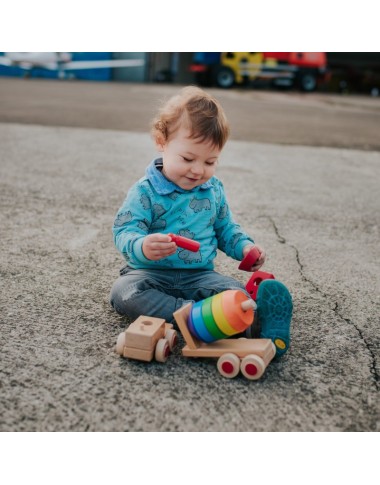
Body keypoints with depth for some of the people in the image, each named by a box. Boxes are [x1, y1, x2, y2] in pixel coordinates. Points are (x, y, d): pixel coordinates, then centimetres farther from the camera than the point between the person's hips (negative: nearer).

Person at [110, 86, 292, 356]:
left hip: (200, 275, 3)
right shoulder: (145, 191, -9)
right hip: (152, 273, -2)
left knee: (237, 294, -21)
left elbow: (225, 228, 20)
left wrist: (244, 247, 0)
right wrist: (142, 247, -41)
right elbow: (125, 231, -18)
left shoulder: (214, 189, 8)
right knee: (123, 291, -33)